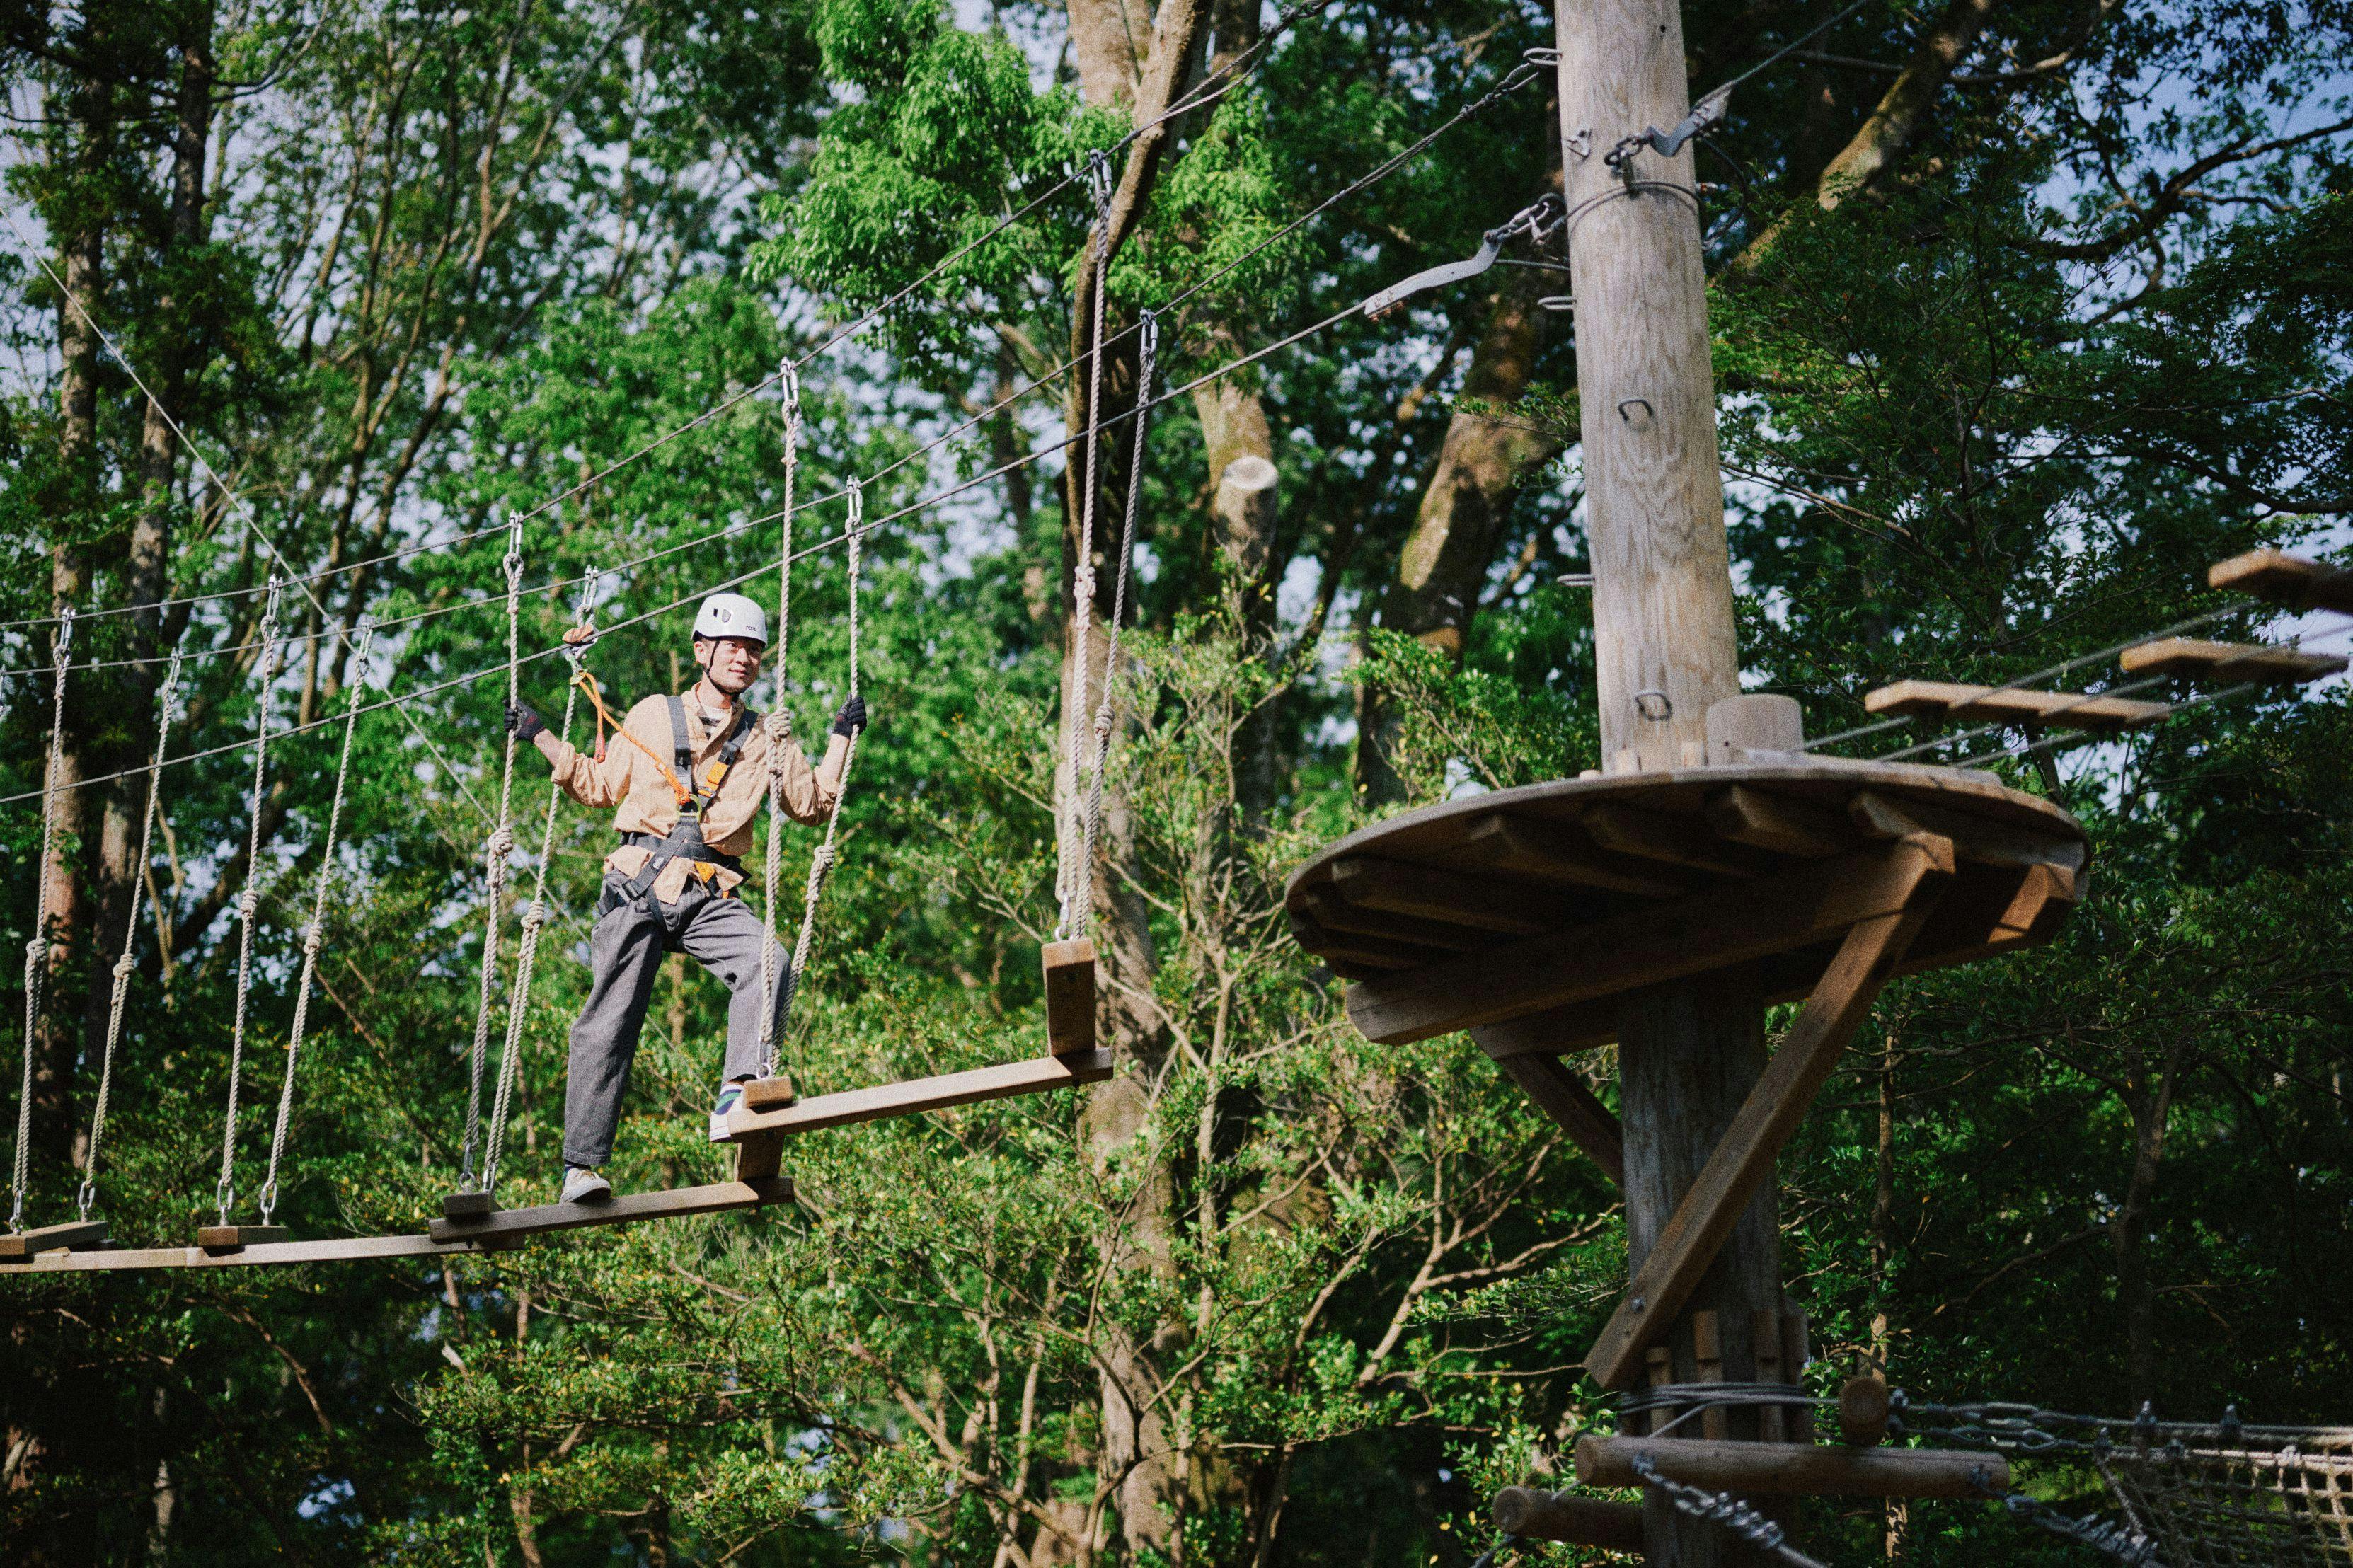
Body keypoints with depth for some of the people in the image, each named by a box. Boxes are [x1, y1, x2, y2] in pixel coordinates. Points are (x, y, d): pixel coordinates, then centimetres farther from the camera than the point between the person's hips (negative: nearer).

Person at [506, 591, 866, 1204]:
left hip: (711, 897, 1)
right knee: (611, 1018, -7)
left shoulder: (765, 740, 18)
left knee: (770, 963, -30)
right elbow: (601, 787, 24)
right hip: (639, 884, -1)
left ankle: (735, 1099, -38)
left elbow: (813, 804, 25)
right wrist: (541, 738, 19)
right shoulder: (651, 716, 15)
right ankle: (581, 1164, -3)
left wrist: (841, 739, 18)